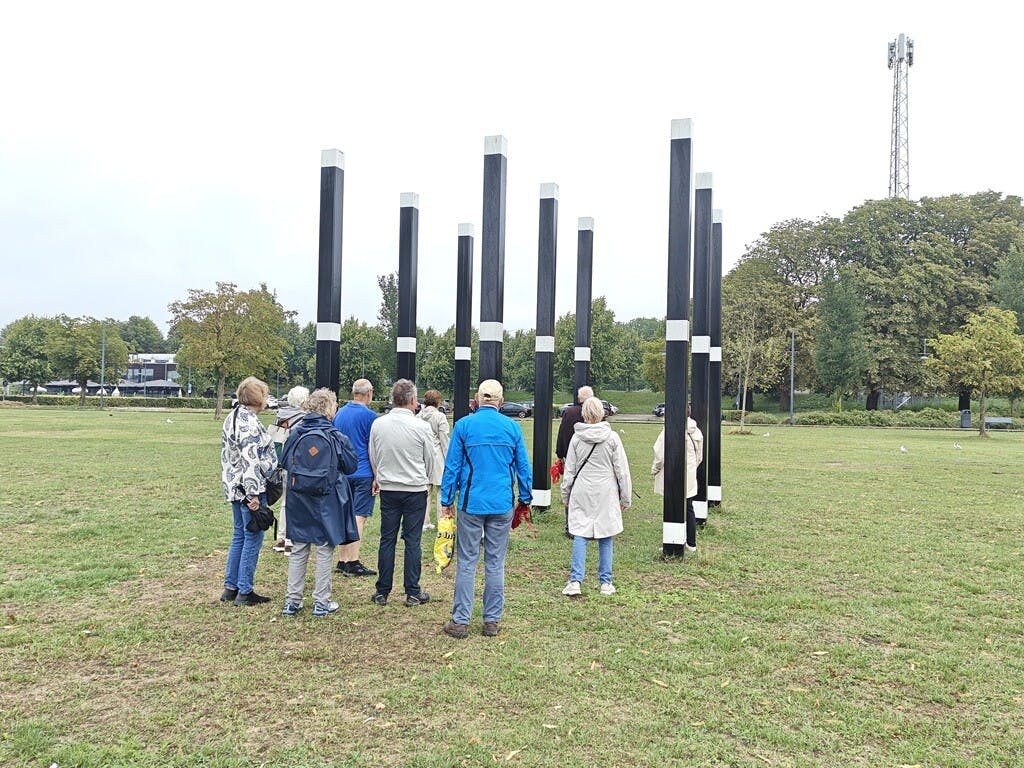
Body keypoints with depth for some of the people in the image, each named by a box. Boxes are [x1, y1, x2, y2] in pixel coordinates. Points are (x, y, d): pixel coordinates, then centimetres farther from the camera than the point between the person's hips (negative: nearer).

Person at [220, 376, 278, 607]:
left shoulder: (232, 418, 13)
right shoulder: (249, 423, -19)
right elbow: (250, 461, -24)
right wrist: (253, 494, -23)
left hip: (234, 487, 10)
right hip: (248, 489, -10)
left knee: (239, 535, 17)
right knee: (253, 538, -1)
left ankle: (230, 587, 23)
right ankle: (245, 592, 5)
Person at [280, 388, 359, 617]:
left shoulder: (295, 432, -3)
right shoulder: (335, 437, -14)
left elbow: (284, 462, 7)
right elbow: (352, 465, -6)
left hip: (299, 500, 4)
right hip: (327, 501, -3)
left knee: (298, 550, 14)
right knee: (325, 550, 8)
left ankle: (292, 601, 20)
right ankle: (321, 602, 13)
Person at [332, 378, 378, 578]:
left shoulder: (339, 413, 11)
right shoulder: (368, 415, -10)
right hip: (363, 473, -7)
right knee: (359, 517, -4)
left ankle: (342, 561, 15)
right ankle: (353, 563, -5)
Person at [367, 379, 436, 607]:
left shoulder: (378, 424, -3)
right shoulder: (421, 427, -11)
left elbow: (373, 457, 9)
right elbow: (429, 459, 2)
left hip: (388, 489, 3)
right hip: (416, 490, -3)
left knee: (387, 540, 9)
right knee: (412, 541, 4)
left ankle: (382, 592, 14)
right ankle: (413, 593, 9)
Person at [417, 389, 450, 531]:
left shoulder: (419, 416, 4)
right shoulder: (440, 417, -10)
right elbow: (444, 440, -10)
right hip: (437, 456, -5)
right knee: (440, 491, 2)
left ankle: (424, 522, 15)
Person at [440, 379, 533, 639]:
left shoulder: (464, 425, -3)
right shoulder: (512, 427, 2)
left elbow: (452, 466, -1)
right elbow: (523, 467, 7)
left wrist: (447, 500, 7)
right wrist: (525, 498, 18)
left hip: (471, 503, -1)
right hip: (502, 504, 2)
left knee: (466, 562, 5)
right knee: (496, 564, 9)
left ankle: (460, 621, 8)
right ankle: (492, 620, 15)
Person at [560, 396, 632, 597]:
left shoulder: (576, 438, -2)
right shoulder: (612, 437, -4)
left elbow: (569, 470, 4)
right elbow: (622, 470, 0)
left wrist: (566, 495, 16)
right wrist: (625, 498, 9)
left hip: (582, 493, 0)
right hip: (606, 494, 0)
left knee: (580, 536, 4)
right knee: (605, 538, 8)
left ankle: (575, 580, -4)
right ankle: (606, 583, 13)